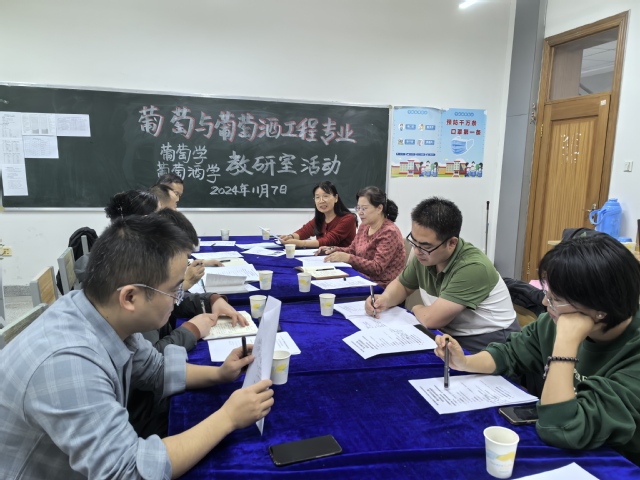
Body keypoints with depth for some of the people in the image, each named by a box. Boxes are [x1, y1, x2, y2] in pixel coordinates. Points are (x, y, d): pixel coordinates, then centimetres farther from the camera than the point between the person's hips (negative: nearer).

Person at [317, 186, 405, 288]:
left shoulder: (389, 232, -16)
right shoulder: (364, 226, 9)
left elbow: (377, 267, -21)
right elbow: (352, 250, 20)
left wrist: (347, 258, -29)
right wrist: (333, 250, 1)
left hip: (381, 286, -7)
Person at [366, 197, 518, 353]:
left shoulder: (472, 268, -27)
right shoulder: (425, 256, -6)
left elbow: (430, 319, -27)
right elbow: (402, 284, 11)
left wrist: (417, 309, -6)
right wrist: (385, 299, -8)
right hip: (451, 336, 6)